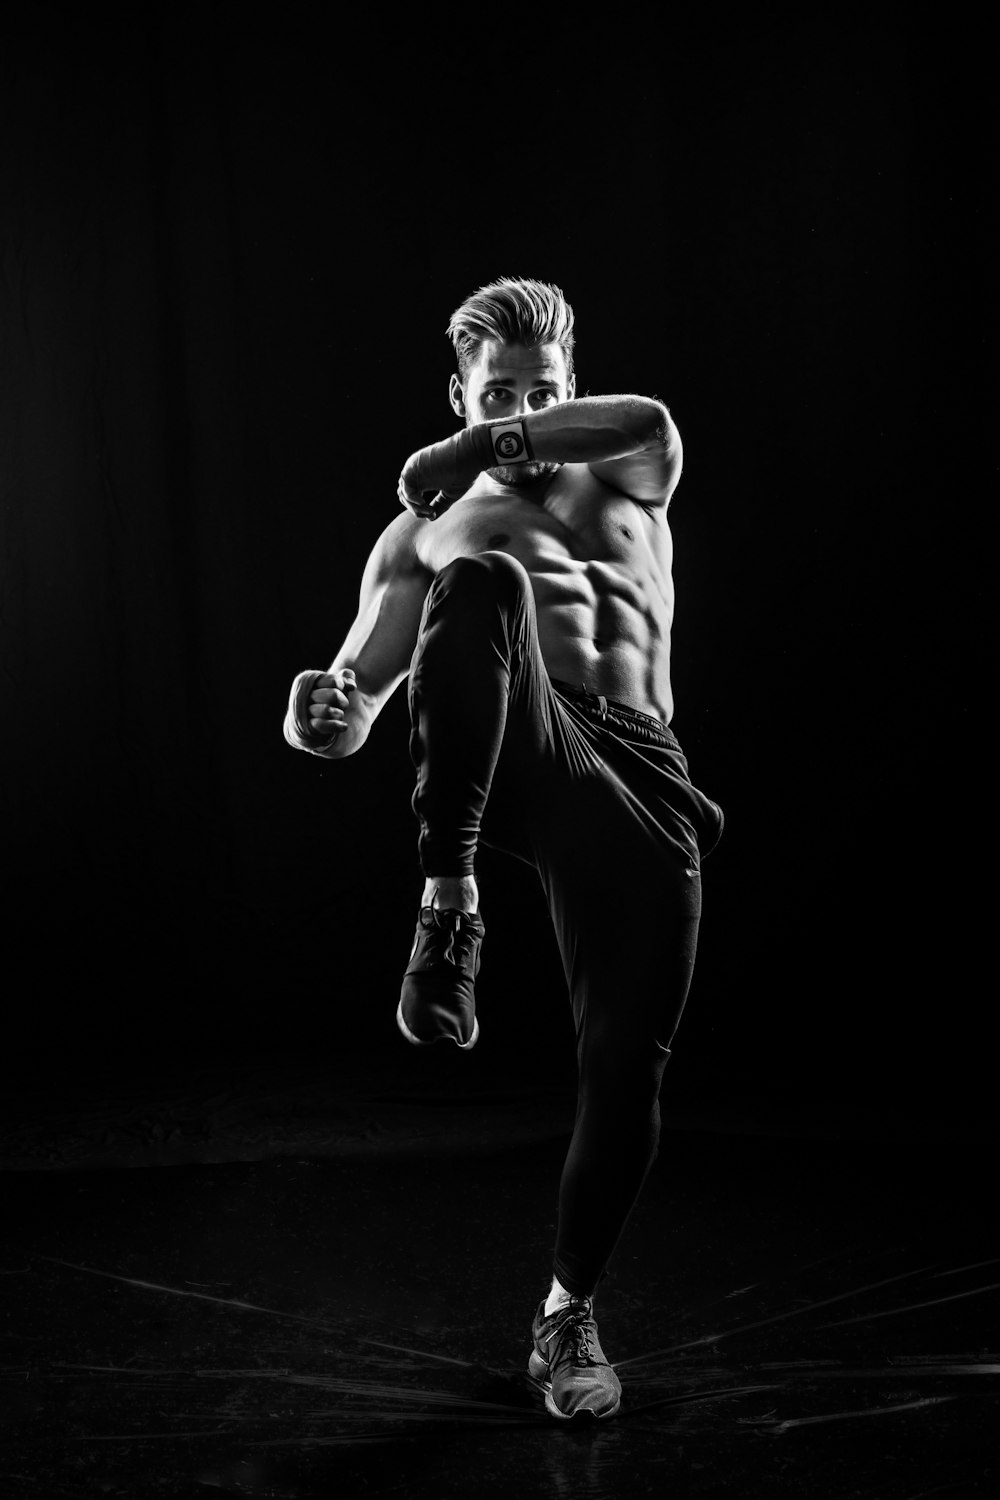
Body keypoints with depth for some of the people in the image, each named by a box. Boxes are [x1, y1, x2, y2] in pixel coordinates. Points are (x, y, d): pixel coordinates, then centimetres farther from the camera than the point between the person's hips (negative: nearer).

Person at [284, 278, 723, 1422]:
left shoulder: (622, 481, 26)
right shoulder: (426, 529, 24)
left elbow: (652, 422, -1)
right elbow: (358, 689, 14)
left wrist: (492, 444, -4)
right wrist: (323, 713, -10)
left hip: (632, 768, 1)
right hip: (509, 756, -1)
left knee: (627, 1059, -6)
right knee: (482, 581, -30)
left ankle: (570, 1308, 18)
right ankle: (448, 904, -35)